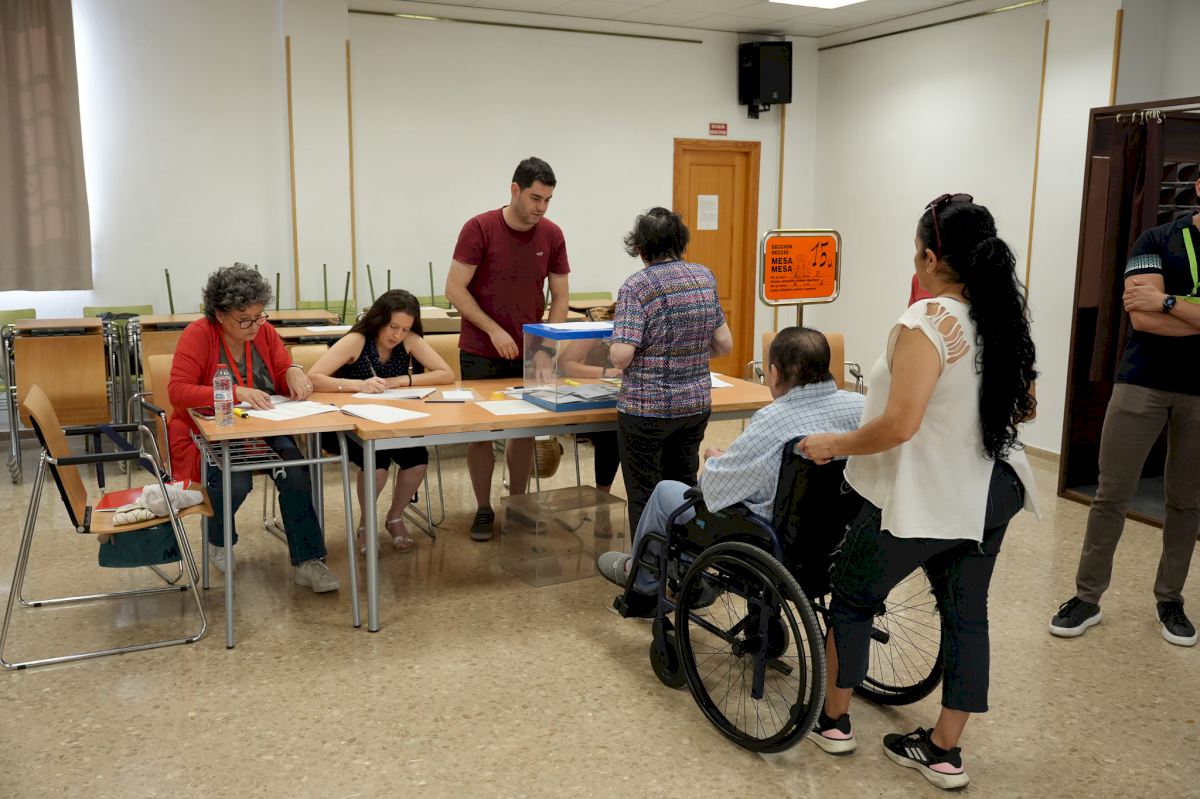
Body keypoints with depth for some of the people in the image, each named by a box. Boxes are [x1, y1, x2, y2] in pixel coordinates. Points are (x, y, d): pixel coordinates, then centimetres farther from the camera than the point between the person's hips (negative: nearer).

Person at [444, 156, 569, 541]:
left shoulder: (552, 235, -3)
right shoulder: (479, 228, -13)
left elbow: (559, 297, 2)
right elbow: (455, 288, -13)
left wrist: (546, 348, -10)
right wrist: (494, 330, -20)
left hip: (529, 352, 3)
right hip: (480, 353, -3)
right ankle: (483, 508, 16)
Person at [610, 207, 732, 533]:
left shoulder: (637, 286, -13)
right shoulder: (705, 277, 3)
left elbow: (622, 355, -21)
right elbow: (725, 344, 5)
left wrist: (615, 348, 2)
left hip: (647, 408, -5)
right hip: (696, 404, 5)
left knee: (644, 496, 8)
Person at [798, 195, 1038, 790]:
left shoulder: (929, 321, -22)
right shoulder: (1006, 318, 1)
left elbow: (898, 426, -27)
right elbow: (1024, 408, 13)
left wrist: (832, 445, -13)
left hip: (920, 500, -7)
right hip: (990, 496, 7)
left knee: (852, 599, 13)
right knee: (966, 615, 15)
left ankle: (832, 719, 30)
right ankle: (943, 751, 26)